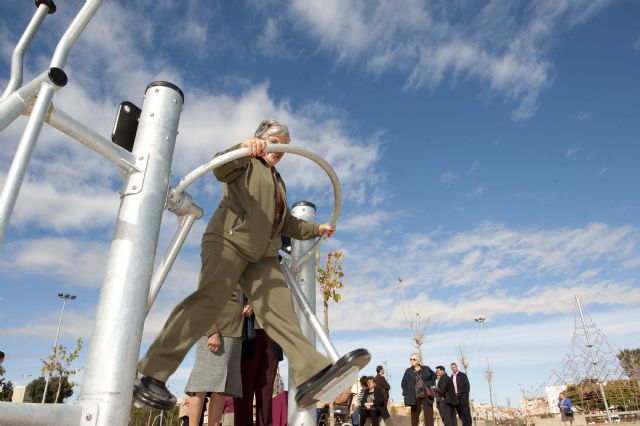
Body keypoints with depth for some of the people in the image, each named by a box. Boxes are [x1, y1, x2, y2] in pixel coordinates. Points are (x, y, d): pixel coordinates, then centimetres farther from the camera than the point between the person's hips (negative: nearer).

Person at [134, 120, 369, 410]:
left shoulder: (278, 182, 35)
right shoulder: (246, 163, 13)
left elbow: (287, 222, 43)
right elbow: (220, 167, -11)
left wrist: (316, 229, 41)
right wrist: (243, 149, -31)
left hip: (263, 256, 7)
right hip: (228, 241, -6)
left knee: (279, 308, -11)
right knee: (210, 299, -23)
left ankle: (313, 374, -25)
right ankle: (151, 373, -20)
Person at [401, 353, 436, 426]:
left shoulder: (426, 369, 4)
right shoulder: (408, 371, 4)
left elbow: (434, 375, 18)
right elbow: (404, 384, 10)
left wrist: (431, 384, 5)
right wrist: (406, 394, 1)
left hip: (426, 396, 0)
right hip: (415, 397, 0)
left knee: (428, 416, -2)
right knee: (414, 416, 3)